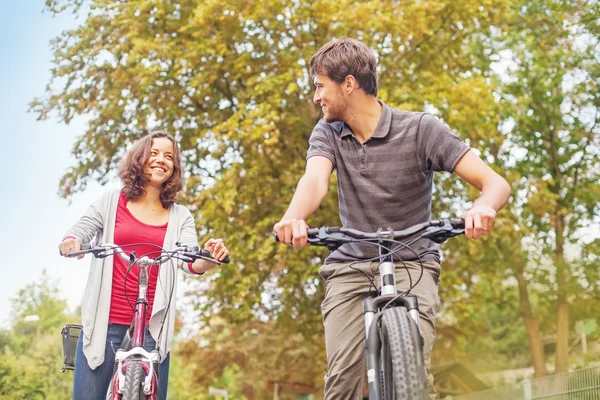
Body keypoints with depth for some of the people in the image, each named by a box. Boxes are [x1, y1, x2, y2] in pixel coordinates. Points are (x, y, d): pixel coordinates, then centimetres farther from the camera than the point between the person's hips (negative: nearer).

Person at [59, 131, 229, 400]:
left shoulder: (181, 217, 9)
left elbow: (192, 263, -4)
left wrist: (210, 258, -28)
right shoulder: (111, 201, 7)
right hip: (104, 322, -1)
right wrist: (70, 243, -21)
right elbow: (75, 234, 3)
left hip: (152, 328, 1)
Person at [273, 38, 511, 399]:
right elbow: (315, 180, -19)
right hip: (350, 267, 3)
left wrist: (483, 208, -41)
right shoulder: (327, 134, 2)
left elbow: (496, 184, -15)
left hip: (411, 264, -2)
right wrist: (293, 218, -43)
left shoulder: (420, 129, -9)